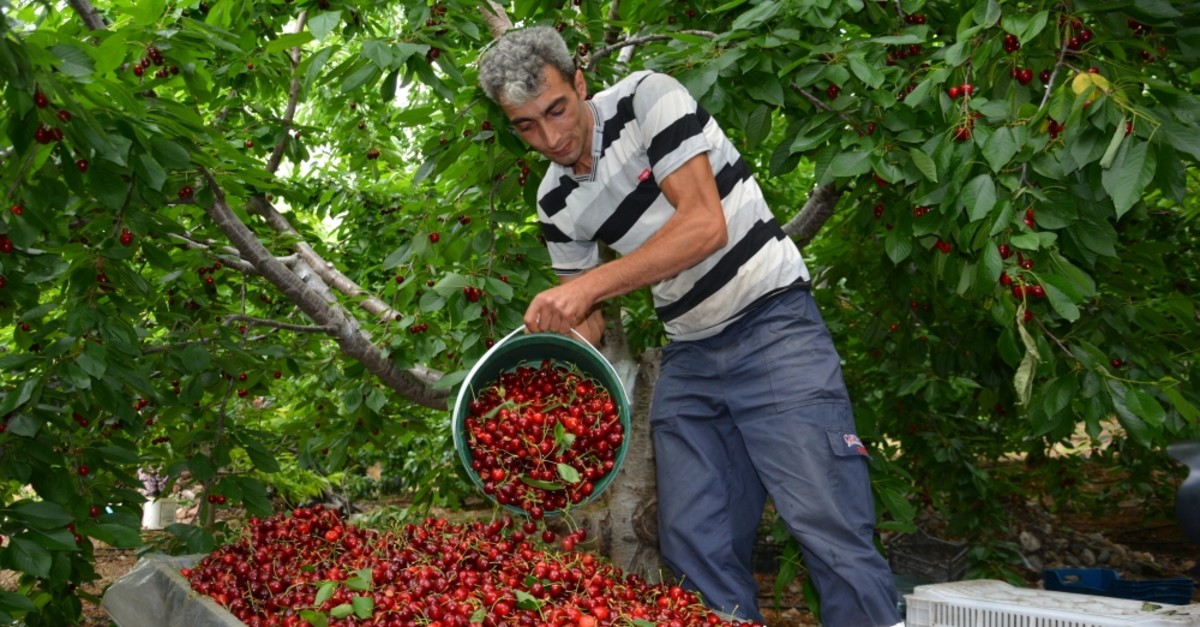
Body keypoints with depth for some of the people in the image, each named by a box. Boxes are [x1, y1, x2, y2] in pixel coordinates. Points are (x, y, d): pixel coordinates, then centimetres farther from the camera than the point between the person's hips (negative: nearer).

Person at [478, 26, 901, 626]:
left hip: (774, 326, -6)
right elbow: (585, 324, 13)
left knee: (830, 531, -13)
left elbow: (705, 223, -19)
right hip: (688, 357, 6)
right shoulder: (556, 205, 7)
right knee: (693, 544, 0)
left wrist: (590, 284, -25)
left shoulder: (647, 99, -9)